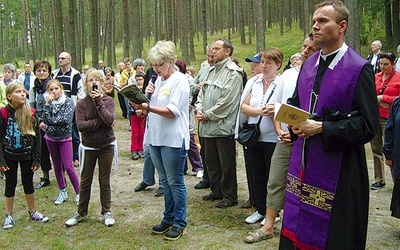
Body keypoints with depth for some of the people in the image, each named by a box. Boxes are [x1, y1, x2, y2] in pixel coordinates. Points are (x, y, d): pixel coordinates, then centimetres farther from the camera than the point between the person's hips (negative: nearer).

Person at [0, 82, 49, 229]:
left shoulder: (31, 113, -5)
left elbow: (36, 137, -1)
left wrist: (37, 159, -3)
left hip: (27, 155, 1)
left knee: (28, 184, 13)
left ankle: (32, 212, 28)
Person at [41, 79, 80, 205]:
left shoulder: (68, 102, -9)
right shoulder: (48, 102, 1)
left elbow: (65, 119, -21)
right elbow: (44, 120, -12)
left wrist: (48, 124, -15)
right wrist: (47, 104, -17)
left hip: (65, 138, -4)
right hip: (51, 138, 4)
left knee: (68, 167, -7)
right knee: (57, 167, 12)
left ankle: (78, 193, 4)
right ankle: (63, 192, 24)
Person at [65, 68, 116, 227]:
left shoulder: (108, 101, -5)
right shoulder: (81, 104, -4)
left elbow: (109, 120, -21)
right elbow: (81, 125, -16)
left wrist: (99, 101, -20)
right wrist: (100, 122, -19)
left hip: (106, 146, -1)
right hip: (88, 147, 1)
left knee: (105, 181, 8)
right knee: (85, 181, 10)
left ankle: (107, 212, 21)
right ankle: (81, 212, 24)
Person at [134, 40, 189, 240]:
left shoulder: (179, 80, -10)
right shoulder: (158, 80, 13)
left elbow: (173, 111, -19)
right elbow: (151, 108, 18)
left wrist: (148, 107, -30)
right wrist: (146, 95, -1)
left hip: (173, 139, -7)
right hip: (156, 137, 8)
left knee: (175, 182, 2)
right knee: (165, 181, 16)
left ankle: (179, 222, 14)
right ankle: (168, 218, 28)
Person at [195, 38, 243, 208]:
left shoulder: (233, 73, -12)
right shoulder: (212, 71, 16)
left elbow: (227, 101, -20)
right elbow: (202, 93, 19)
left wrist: (208, 115, -13)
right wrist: (199, 110, 0)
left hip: (223, 126, -9)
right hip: (208, 126, 9)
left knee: (227, 165, 2)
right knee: (211, 162, 18)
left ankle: (229, 196, 14)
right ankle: (217, 191, 32)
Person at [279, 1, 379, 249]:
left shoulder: (359, 68, -12)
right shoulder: (309, 65, 9)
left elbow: (368, 125, -14)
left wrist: (321, 128, -20)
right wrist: (295, 122, -3)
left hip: (338, 170, -6)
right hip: (303, 161, 6)